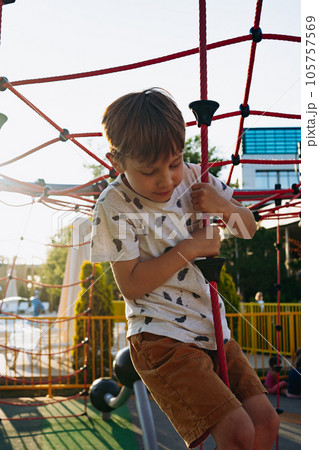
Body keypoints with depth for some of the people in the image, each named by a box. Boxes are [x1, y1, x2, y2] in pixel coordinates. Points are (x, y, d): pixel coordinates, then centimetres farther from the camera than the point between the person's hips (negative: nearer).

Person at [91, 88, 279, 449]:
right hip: (162, 337, -6)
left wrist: (225, 206, -9)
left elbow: (249, 228, 13)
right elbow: (131, 285, -14)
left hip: (213, 328, 6)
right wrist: (189, 248, -15)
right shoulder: (115, 205, -11)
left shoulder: (192, 178, 3)